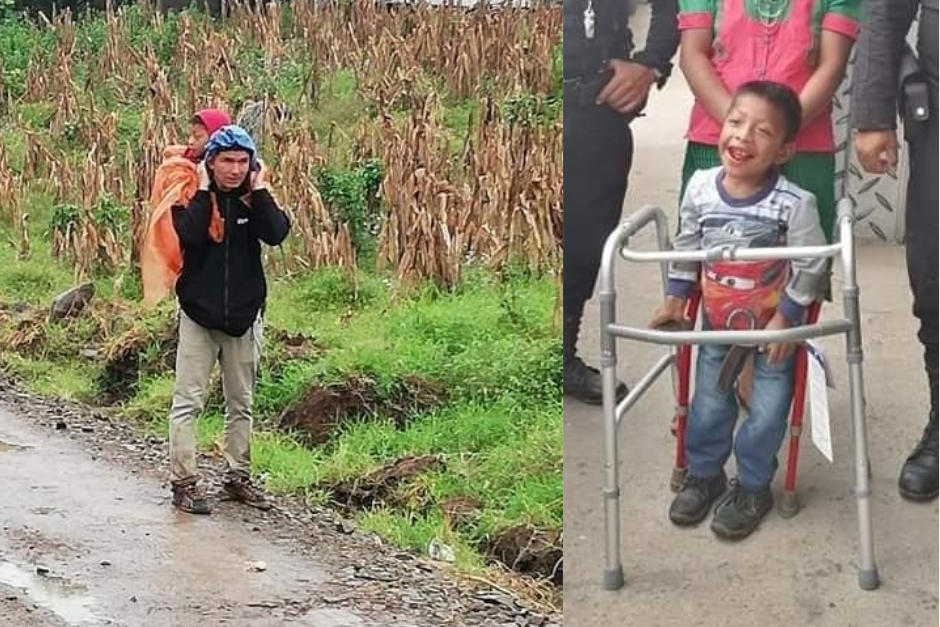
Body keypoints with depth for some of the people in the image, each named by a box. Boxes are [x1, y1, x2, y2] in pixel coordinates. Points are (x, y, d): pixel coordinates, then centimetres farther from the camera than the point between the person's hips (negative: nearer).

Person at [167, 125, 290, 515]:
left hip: (244, 316, 3)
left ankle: (237, 476, 23)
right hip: (198, 314, -3)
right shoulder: (192, 198, -5)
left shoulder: (254, 199, 2)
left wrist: (260, 191, -14)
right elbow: (190, 234, -26)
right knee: (188, 402, -5)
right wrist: (204, 190, -19)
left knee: (241, 403, 12)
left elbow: (276, 234, -16)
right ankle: (184, 482, -2)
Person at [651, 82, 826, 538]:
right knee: (709, 403, 17)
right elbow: (687, 246, 2)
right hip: (717, 323, 4)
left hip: (774, 325, -4)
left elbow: (811, 265, -17)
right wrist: (675, 299, 4)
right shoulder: (700, 188, -13)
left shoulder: (795, 204, -27)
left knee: (766, 410, 8)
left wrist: (787, 317, -15)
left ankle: (753, 486, 27)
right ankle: (703, 473, 37)